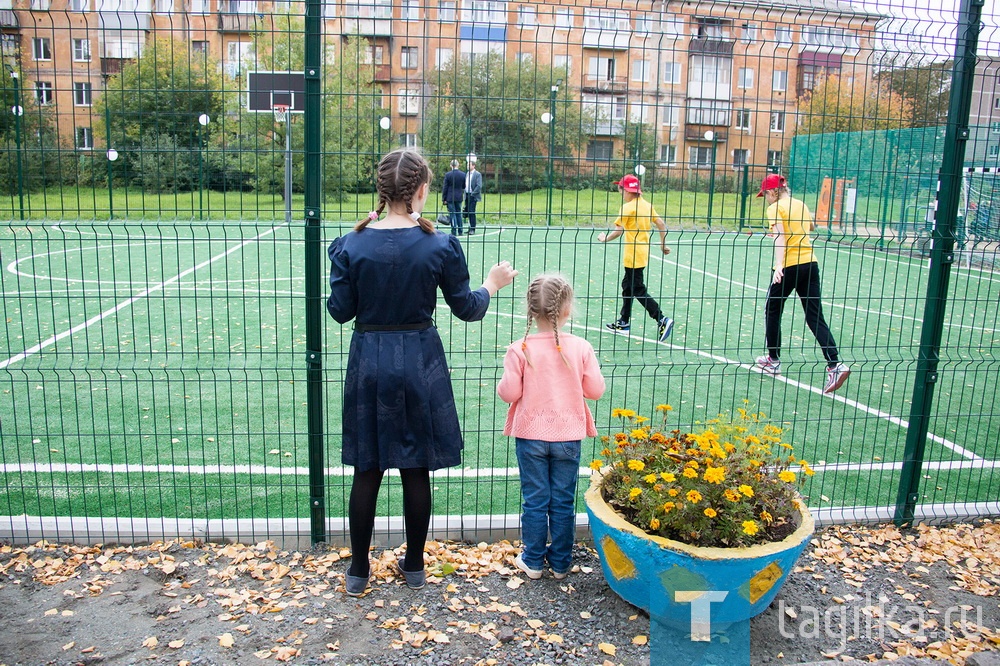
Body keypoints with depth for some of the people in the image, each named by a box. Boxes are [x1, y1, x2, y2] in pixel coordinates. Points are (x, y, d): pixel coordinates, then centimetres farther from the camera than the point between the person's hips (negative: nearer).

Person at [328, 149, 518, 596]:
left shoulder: (351, 246, -7)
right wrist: (492, 284, 18)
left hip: (369, 363, 1)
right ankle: (414, 566, 29)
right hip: (420, 365, 0)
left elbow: (341, 311, -1)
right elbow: (467, 309, -1)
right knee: (416, 471, 12)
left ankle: (358, 570, 25)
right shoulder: (440, 247, -9)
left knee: (367, 471, 13)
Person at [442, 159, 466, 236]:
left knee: (452, 214, 1)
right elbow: (464, 186, 7)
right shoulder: (463, 174, -2)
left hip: (450, 198, -3)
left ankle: (454, 232, -1)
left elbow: (445, 188, -7)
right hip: (459, 198, 3)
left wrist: (444, 198, -1)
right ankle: (460, 231, 15)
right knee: (459, 214, 13)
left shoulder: (448, 175, -11)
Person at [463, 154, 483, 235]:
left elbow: (479, 186, -14)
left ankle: (472, 229, -3)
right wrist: (465, 194, 7)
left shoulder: (477, 174, -8)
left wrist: (472, 193, -15)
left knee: (471, 212, -9)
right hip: (467, 195, 7)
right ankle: (471, 227, 20)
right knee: (467, 212, 9)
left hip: (473, 196, -7)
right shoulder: (467, 174, 14)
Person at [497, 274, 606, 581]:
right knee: (563, 502, 13)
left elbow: (509, 393, -12)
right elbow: (595, 390, -4)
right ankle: (561, 563, 25)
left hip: (531, 436, 0)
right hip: (568, 437, 1)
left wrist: (503, 384, 9)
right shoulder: (581, 348, -10)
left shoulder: (519, 350, -14)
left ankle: (533, 561, 23)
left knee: (535, 501, 12)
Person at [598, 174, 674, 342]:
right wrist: (663, 244, 18)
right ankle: (624, 322, 27)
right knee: (628, 286, 18)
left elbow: (619, 230, -21)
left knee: (639, 290, -5)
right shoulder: (647, 205, 10)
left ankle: (662, 320, -11)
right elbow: (661, 225, 11)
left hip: (634, 257, -9)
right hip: (643, 253, 9)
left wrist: (605, 239, -5)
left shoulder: (628, 207, -14)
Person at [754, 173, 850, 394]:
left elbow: (780, 236, -21)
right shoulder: (801, 204, 15)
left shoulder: (775, 208, -5)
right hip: (810, 263, 6)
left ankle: (773, 361, 24)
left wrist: (779, 265, -31)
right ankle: (835, 365, -10)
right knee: (815, 317, 3)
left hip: (788, 267, -6)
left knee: (772, 310, 15)